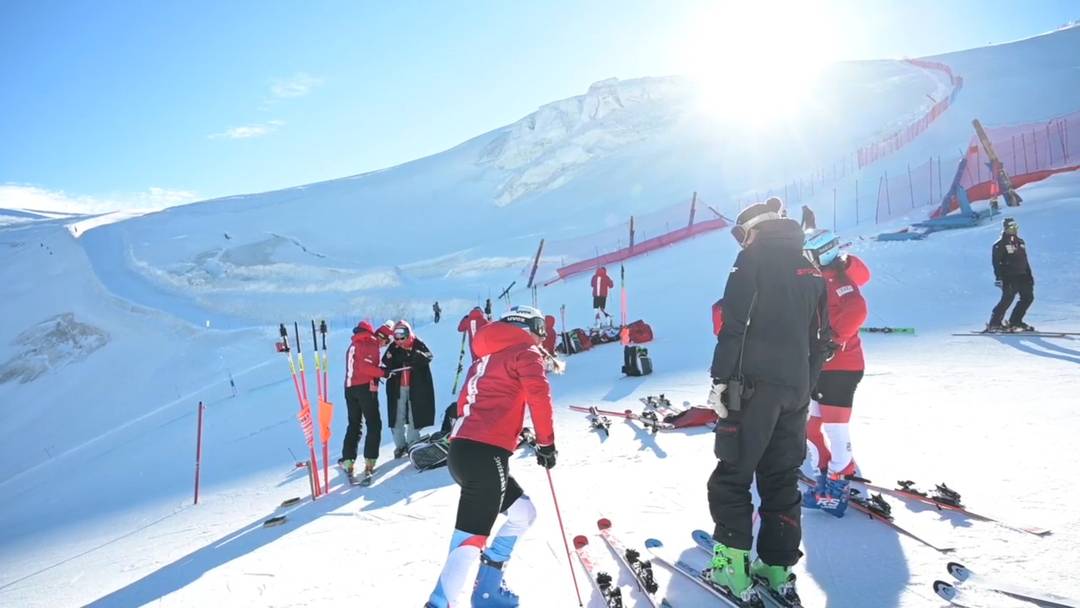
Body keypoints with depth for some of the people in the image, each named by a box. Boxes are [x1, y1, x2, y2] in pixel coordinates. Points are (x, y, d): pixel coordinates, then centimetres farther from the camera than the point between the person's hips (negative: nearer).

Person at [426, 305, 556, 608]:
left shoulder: (485, 357, 27)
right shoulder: (526, 353, 5)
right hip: (486, 455, -9)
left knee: (523, 513, 21)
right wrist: (546, 443, 2)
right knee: (472, 538, -10)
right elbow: (539, 397, -8)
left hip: (463, 449, 9)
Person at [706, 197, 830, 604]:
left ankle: (732, 566, 0)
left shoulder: (755, 255, -2)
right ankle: (778, 567, 17)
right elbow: (820, 341, 19)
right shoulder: (811, 270, 19)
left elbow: (734, 322, -13)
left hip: (755, 382, -7)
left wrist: (721, 379, -13)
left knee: (732, 474, 0)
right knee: (782, 478, 13)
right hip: (796, 389, 7)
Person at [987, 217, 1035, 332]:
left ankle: (1015, 321, 14)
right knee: (1007, 299, -13)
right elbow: (996, 262, -13)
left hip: (1022, 276, 8)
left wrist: (1029, 275, 19)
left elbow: (1025, 261, 22)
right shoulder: (1000, 245, -6)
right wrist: (998, 277, -21)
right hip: (1009, 277, -8)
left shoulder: (1020, 242, 16)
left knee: (1028, 297, 5)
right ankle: (994, 323, -5)